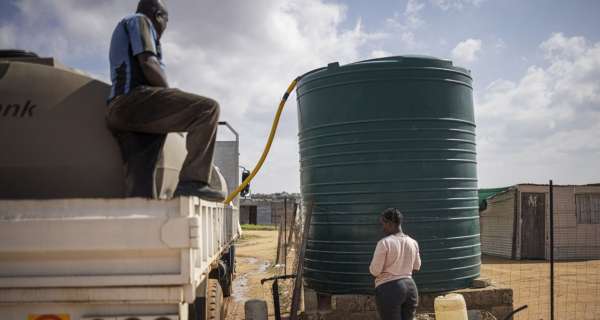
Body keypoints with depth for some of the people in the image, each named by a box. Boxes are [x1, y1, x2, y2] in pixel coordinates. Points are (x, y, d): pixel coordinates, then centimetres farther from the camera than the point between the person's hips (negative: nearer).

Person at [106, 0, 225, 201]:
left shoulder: (124, 30, 36)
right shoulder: (139, 21, 8)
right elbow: (148, 64, -9)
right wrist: (176, 98, -2)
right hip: (134, 100, -10)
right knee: (208, 108, -21)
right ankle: (192, 180, -31)